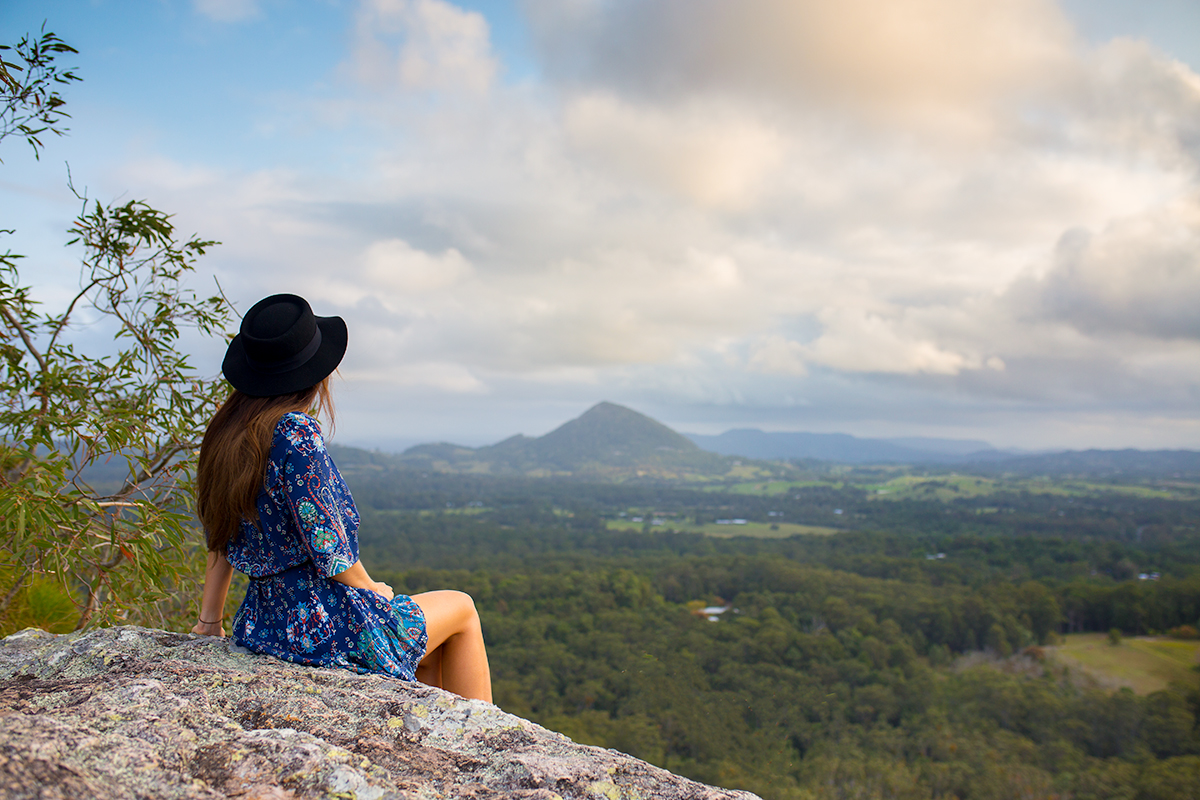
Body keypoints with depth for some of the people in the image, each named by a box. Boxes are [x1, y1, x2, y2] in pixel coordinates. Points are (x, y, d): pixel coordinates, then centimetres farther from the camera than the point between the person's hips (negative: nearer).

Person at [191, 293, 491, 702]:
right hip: (324, 627, -8)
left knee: (430, 638, 27)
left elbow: (218, 540, 10)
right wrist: (371, 588, -3)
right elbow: (328, 549, -21)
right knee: (461, 609, 15)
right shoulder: (296, 433, -22)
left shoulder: (225, 433, 3)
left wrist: (210, 621, 17)